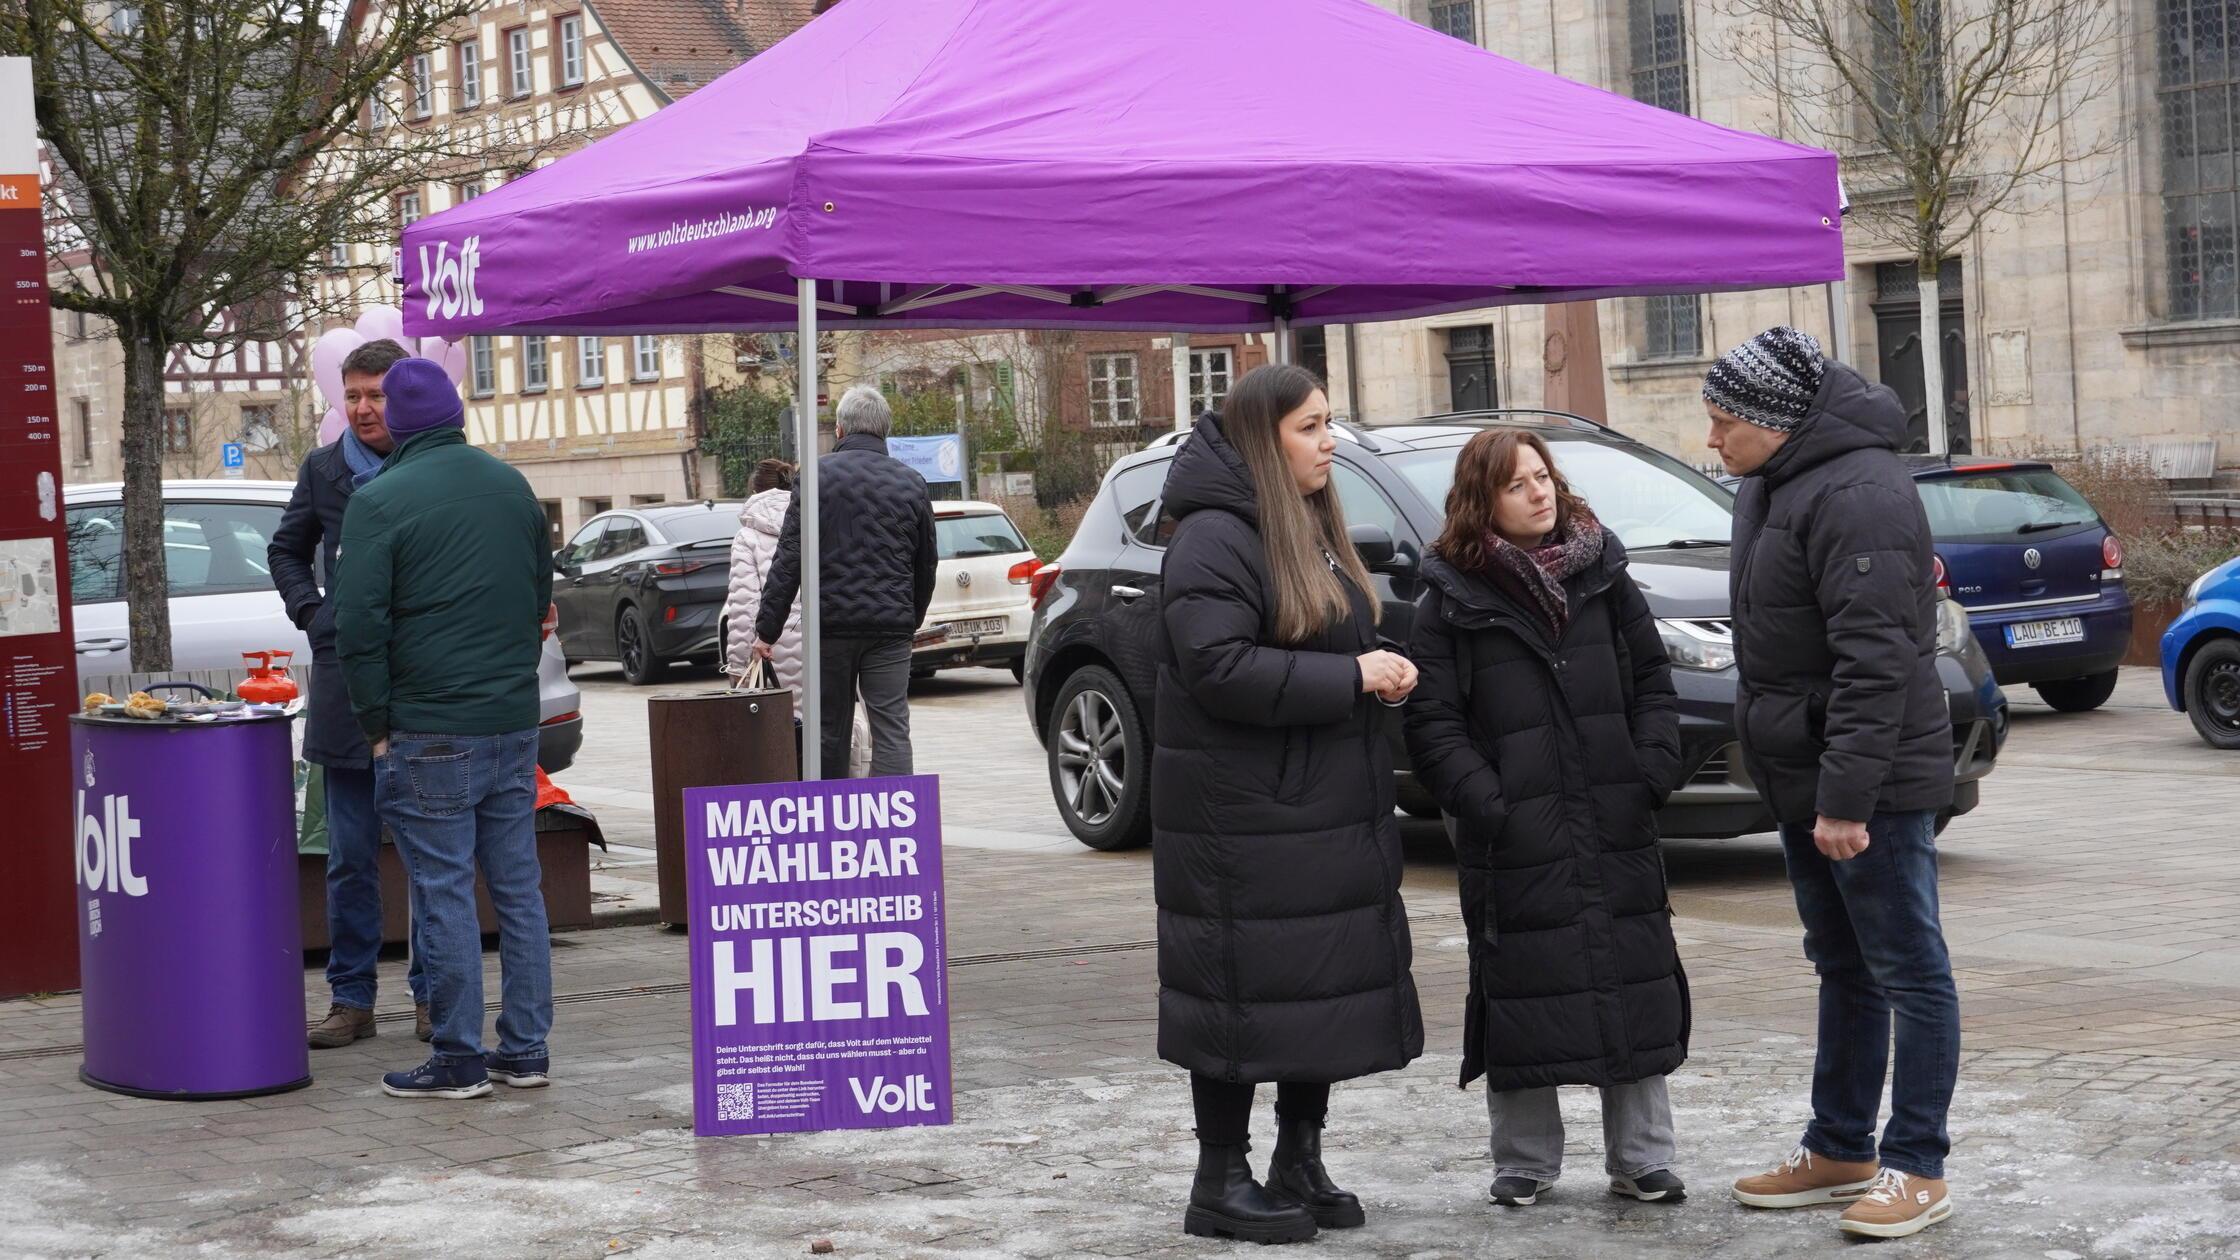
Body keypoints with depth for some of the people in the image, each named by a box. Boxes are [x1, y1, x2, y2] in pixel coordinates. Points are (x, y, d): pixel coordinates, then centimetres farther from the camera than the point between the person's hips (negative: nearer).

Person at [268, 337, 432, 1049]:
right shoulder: (324, 470, 7)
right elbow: (287, 551, 21)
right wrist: (312, 614, 6)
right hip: (347, 680, 3)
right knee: (349, 858, 6)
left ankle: (433, 995, 15)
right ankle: (352, 998, 13)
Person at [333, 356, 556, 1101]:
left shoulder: (380, 501, -10)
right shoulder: (512, 487, 10)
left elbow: (359, 624, -12)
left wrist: (377, 724, -3)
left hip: (429, 733, -6)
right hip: (515, 724, 6)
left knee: (445, 893, -1)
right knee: (518, 887, 10)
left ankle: (459, 1061, 3)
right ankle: (526, 1050, 15)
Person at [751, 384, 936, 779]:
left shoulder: (819, 476, -2)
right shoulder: (911, 483, 7)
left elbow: (789, 560, -6)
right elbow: (926, 566, 14)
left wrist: (768, 627, -3)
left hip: (831, 626, -1)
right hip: (891, 628, 1)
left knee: (830, 732, 11)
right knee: (892, 731, -1)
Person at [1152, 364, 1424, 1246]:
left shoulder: (1315, 530, 16)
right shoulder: (1214, 539, -14)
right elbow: (1219, 667, -23)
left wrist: (1385, 667, 5)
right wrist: (1351, 678, -20)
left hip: (1331, 811, 9)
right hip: (1243, 817, -9)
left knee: (1330, 989, 11)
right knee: (1245, 993, -4)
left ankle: (1301, 1164, 23)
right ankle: (1222, 1183, 6)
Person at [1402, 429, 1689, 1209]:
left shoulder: (1602, 574, 9)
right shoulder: (1454, 599, -2)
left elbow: (1651, 680, 13)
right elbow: (1433, 723, -5)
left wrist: (1656, 768, 0)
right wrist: (1481, 802, -14)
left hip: (1615, 827, 3)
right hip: (1514, 838, -3)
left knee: (1635, 985, 6)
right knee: (1521, 996, 1)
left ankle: (1640, 1159, 16)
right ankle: (1524, 1165, 13)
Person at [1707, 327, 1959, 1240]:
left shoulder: (1858, 494, -21)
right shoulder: (1771, 487, 12)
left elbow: (1874, 663, -26)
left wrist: (1846, 795, -27)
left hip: (1872, 786, -10)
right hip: (1804, 782, 10)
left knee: (1907, 972, -2)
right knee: (1843, 969, 17)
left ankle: (1917, 1169, 4)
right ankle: (1839, 1151, 27)